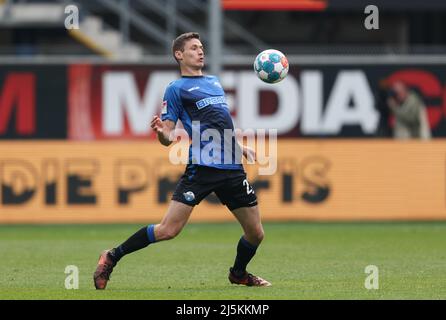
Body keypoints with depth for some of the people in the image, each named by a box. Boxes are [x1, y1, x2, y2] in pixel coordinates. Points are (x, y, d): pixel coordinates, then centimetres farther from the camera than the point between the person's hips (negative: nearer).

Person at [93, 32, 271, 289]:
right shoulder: (177, 89, 3)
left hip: (233, 169, 6)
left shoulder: (215, 82, 22)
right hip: (202, 168, -6)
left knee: (256, 233, 6)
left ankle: (239, 273, 35)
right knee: (168, 230, -14)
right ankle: (111, 258, 0)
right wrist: (160, 131, -24)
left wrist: (240, 148, 29)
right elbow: (167, 138, -3)